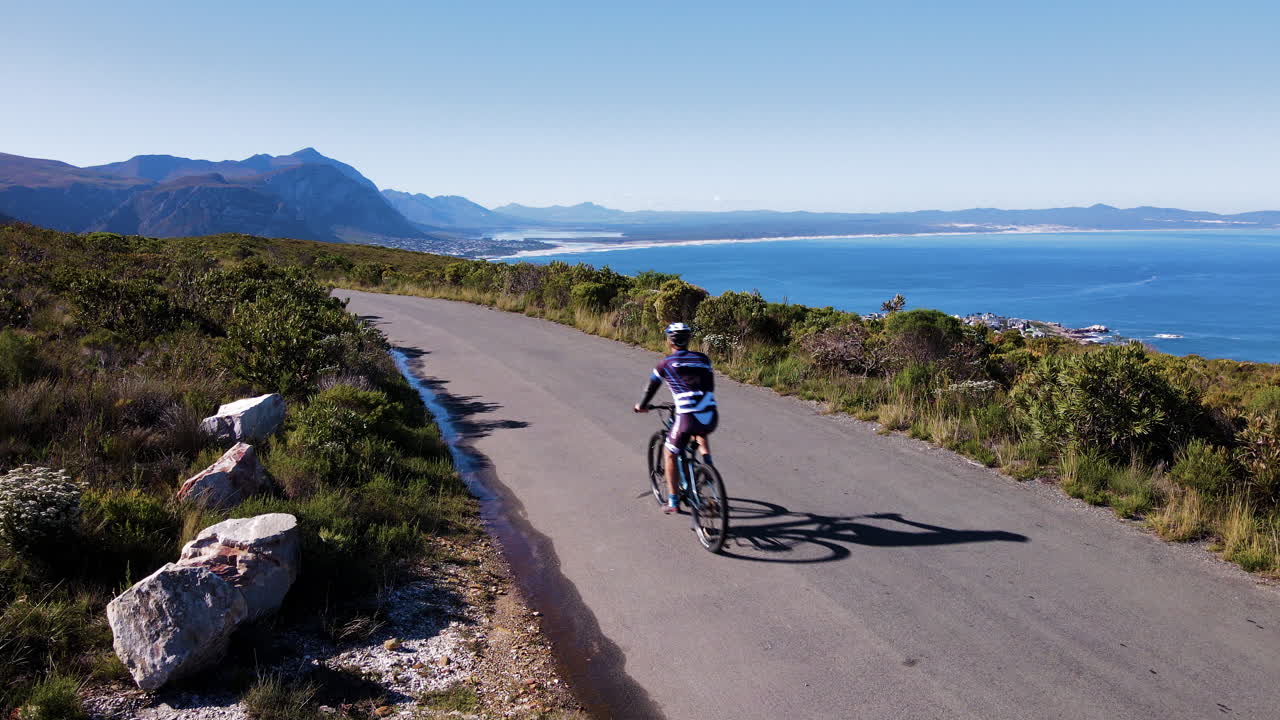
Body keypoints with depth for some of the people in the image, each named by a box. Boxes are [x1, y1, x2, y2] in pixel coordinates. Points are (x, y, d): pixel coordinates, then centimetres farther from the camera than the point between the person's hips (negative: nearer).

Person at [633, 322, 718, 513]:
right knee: (700, 434, 40)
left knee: (670, 455, 19)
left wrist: (642, 406, 38)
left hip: (687, 417, -4)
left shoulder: (666, 364, 6)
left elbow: (651, 388, 19)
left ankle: (673, 501, 20)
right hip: (711, 416, 4)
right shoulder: (703, 359, 15)